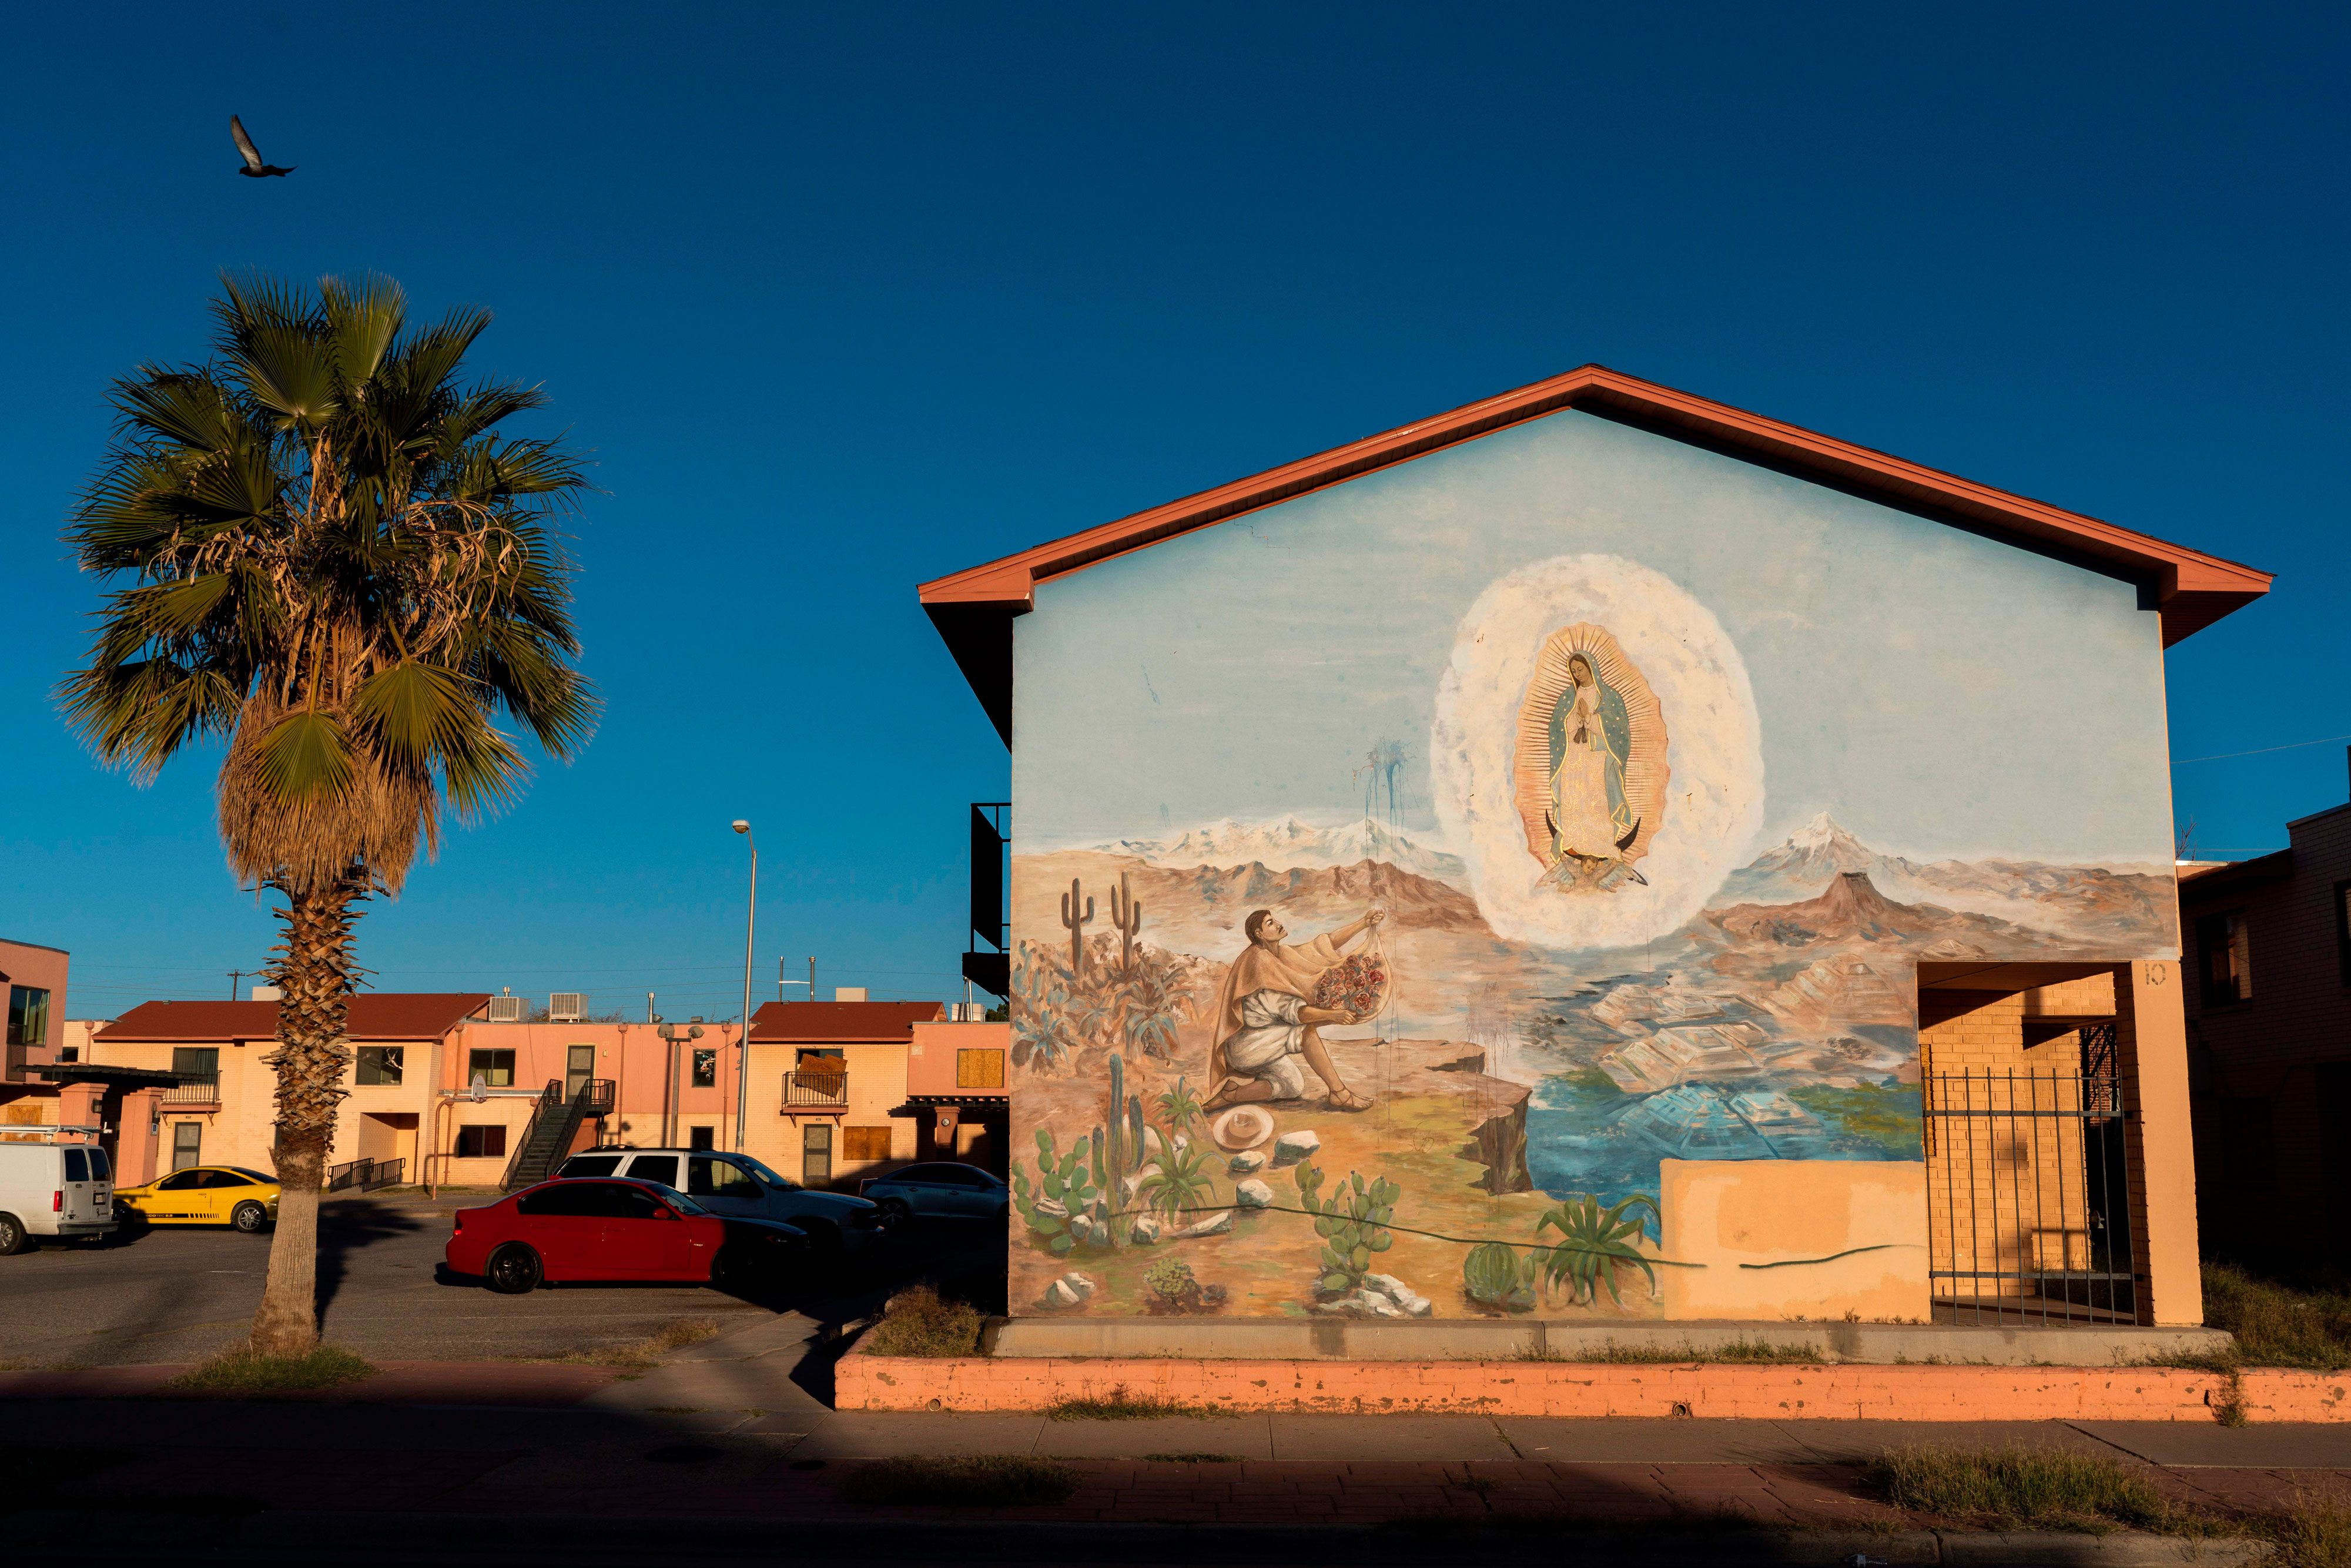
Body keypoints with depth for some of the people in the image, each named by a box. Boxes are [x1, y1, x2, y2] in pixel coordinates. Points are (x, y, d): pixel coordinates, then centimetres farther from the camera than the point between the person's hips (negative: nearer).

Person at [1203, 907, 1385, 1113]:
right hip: (1244, 1041, -9)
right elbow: (1290, 1010, -24)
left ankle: (1226, 1095, 3)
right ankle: (1340, 1094, -19)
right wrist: (1333, 1015, -33)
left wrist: (1364, 923, -1)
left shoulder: (1282, 955, 8)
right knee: (1307, 1030, -20)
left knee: (1294, 1088, -4)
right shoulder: (1259, 962, -19)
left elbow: (1325, 945, 7)